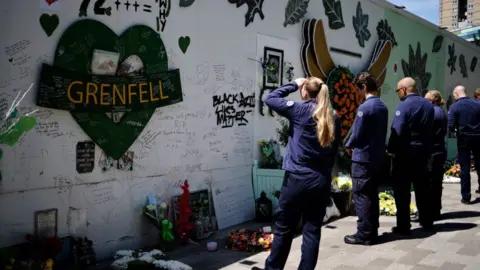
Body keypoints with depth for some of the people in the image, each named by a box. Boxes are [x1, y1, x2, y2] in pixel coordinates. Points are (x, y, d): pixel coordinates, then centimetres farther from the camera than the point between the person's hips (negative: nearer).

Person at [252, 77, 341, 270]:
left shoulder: (301, 110, -8)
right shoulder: (333, 117, 7)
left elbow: (270, 99, 0)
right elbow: (334, 150, 10)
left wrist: (293, 85, 9)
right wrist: (325, 171, 16)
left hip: (298, 178, -4)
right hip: (322, 181, 5)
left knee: (284, 228, 9)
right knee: (312, 230, 8)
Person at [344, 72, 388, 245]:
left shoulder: (365, 107, -17)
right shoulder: (383, 106, 8)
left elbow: (357, 134, -14)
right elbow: (381, 132, 13)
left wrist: (348, 145, 5)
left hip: (363, 158, -8)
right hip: (378, 157, 8)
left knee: (361, 196, -1)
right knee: (372, 195, 14)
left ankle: (364, 234, 4)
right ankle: (372, 231, 21)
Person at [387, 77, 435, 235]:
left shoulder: (404, 105, -15)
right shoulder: (428, 105, 8)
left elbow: (397, 131, -21)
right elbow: (430, 130, 13)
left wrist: (391, 150, -13)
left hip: (405, 153, -7)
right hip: (423, 152, 7)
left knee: (402, 190, -1)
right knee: (422, 189, 16)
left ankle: (403, 226, 1)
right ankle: (426, 222, 25)